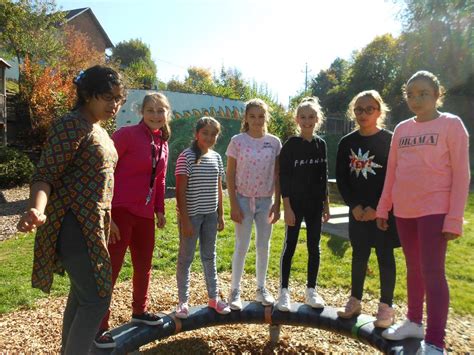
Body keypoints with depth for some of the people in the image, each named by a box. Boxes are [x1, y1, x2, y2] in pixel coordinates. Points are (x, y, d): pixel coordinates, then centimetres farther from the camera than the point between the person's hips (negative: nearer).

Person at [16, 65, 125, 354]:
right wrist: (37, 211, -38)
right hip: (74, 224, -10)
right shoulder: (71, 125, -14)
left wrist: (107, 220, 26)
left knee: (82, 294, 19)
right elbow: (45, 175, -18)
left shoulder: (99, 130, 13)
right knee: (97, 299, -7)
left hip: (93, 223, 10)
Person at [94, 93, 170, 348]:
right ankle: (100, 327, 14)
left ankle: (139, 311, 38)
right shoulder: (126, 134, -12)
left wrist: (159, 210, 15)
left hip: (145, 214, 8)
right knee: (110, 269, 0)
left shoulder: (163, 144, 10)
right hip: (120, 211, -7)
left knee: (144, 266, 18)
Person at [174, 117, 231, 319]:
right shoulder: (186, 157, -11)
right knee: (186, 258, 5)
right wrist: (185, 219, -16)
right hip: (191, 214, -5)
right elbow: (180, 191, -13)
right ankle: (183, 301, 19)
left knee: (209, 256, 15)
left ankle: (213, 297, 28)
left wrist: (221, 214, 10)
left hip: (210, 214, 6)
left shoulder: (216, 158, 7)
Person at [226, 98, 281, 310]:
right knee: (242, 246, 3)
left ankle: (261, 289, 26)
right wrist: (233, 204, -9)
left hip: (265, 201, 3)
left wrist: (277, 204, -1)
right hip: (243, 199, -2)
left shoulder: (274, 143, 0)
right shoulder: (237, 141, -7)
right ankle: (235, 291, 17)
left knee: (264, 245, 11)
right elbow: (230, 175, -5)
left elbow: (277, 176, 3)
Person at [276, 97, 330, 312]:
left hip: (315, 203, 4)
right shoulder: (290, 145, -7)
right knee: (290, 246, 2)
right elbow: (283, 177, -10)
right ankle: (284, 291, 14)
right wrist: (287, 207, -14)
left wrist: (326, 204, 9)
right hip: (295, 202, -4)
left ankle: (311, 290, 22)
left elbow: (324, 177, 11)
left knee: (314, 247, 9)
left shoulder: (321, 144, 6)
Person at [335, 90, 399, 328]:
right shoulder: (347, 143, 4)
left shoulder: (390, 140, -6)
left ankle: (386, 307, 17)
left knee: (385, 256, 5)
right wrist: (354, 205, -7)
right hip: (357, 209, 3)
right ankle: (354, 301, 24)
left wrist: (377, 207, -14)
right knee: (359, 255, 11)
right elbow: (341, 178, 4)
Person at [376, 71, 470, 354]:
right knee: (413, 269, 15)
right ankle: (414, 322, 31)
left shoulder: (451, 124, -4)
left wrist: (454, 218, -14)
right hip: (404, 211, 5)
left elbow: (461, 173, -8)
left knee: (432, 272, -6)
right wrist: (383, 208, 9)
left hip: (435, 210, -5)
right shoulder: (402, 129, 10)